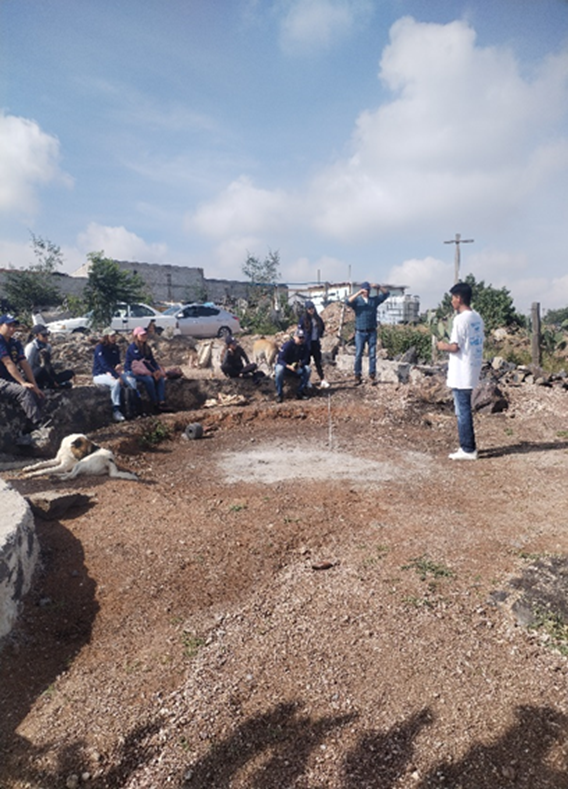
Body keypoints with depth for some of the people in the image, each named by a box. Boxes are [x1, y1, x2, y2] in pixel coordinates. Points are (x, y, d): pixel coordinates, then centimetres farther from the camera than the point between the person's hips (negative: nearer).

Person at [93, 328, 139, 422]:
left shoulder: (115, 348, 8)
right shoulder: (100, 348, -14)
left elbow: (118, 362, 13)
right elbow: (105, 365, -23)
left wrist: (118, 366, -14)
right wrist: (117, 376, -31)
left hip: (111, 372, 7)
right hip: (99, 375, -7)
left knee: (131, 380, -15)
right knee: (116, 383, -36)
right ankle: (116, 411, -35)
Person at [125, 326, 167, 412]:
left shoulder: (147, 348, 11)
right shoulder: (132, 348, -14)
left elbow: (152, 360, 4)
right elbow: (142, 361, -21)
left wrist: (157, 370, -15)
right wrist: (153, 372, -24)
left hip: (145, 370, 8)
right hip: (132, 371, -8)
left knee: (161, 378, -15)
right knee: (149, 380, -32)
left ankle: (162, 403, -24)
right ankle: (155, 404, -24)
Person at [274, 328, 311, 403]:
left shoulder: (304, 346, -4)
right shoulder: (287, 345, -20)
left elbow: (305, 359, -4)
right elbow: (280, 360, -23)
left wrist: (300, 364, -29)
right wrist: (289, 366, -40)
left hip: (296, 368, 5)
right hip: (284, 365, -5)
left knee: (307, 369, -20)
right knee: (279, 369, -39)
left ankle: (300, 392, -10)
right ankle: (279, 394, -27)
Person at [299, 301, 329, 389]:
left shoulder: (318, 318, 5)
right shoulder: (303, 319, -8)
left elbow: (323, 327, 21)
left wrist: (320, 335, 12)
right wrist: (304, 338, -6)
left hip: (316, 343, 4)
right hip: (307, 343, -4)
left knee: (318, 361, 4)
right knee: (306, 361, 4)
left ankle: (322, 380, 3)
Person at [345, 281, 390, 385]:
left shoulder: (374, 300, 10)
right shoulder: (357, 301, 2)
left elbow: (387, 293, 9)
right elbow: (347, 302, -18)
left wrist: (378, 287, -7)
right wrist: (358, 293, -23)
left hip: (372, 332, 2)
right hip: (360, 332, -2)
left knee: (372, 354, 1)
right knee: (358, 355, -1)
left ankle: (372, 376, 5)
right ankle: (357, 377, 4)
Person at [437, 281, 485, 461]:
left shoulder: (461, 319, -17)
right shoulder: (477, 318, 11)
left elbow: (455, 346, -21)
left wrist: (443, 346, -1)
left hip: (461, 373, -9)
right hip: (472, 370, 9)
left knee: (462, 411, -1)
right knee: (465, 409, 17)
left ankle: (468, 450, 6)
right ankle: (468, 446, 24)